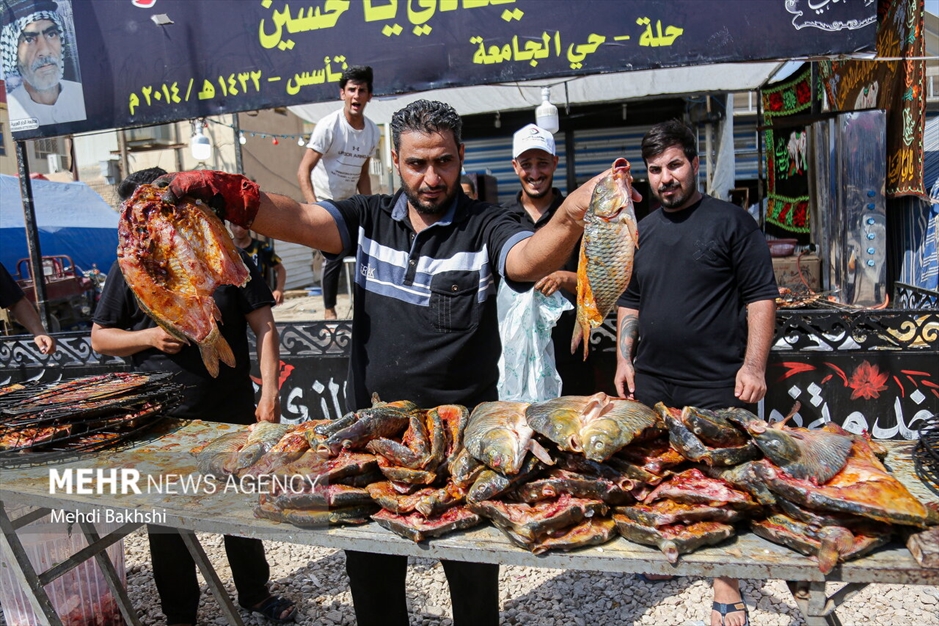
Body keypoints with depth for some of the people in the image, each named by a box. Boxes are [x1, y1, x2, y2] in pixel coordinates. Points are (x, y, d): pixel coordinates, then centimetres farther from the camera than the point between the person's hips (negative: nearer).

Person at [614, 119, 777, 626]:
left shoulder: (731, 222, -3)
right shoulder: (641, 233, 11)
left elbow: (760, 296, -5)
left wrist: (754, 364, -13)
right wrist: (623, 359, 8)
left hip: (717, 385, -4)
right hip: (651, 381, 5)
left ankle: (727, 583, 19)